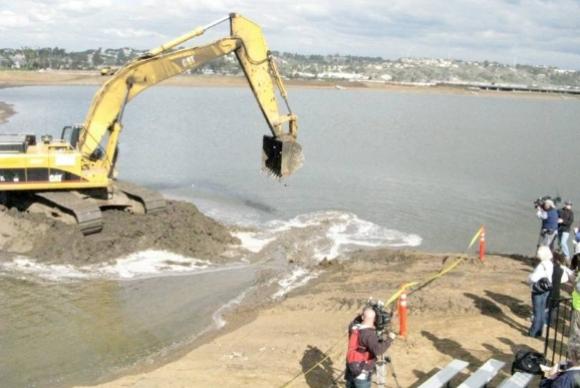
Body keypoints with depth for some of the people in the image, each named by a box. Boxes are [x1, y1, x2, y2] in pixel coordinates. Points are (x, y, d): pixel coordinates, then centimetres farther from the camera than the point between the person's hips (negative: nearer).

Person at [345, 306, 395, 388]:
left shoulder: (353, 328, 2)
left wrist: (363, 315, 15)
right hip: (362, 373, -7)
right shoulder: (370, 334, -21)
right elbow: (378, 350, -34)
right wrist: (389, 339, -22)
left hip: (350, 371, 7)